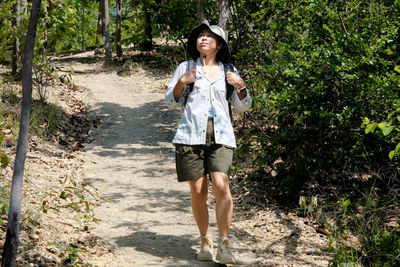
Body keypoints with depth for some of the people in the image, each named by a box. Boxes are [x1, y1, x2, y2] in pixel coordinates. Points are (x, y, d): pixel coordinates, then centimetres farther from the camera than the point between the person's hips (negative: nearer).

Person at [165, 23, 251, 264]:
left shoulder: (228, 71, 15)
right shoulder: (186, 67, 14)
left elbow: (242, 107, 17)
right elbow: (171, 99, 12)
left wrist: (241, 86, -1)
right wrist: (181, 82, -5)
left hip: (221, 136, 0)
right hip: (191, 135, 1)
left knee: (221, 186, -17)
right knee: (198, 191, -1)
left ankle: (224, 246, -12)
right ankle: (205, 242, 15)